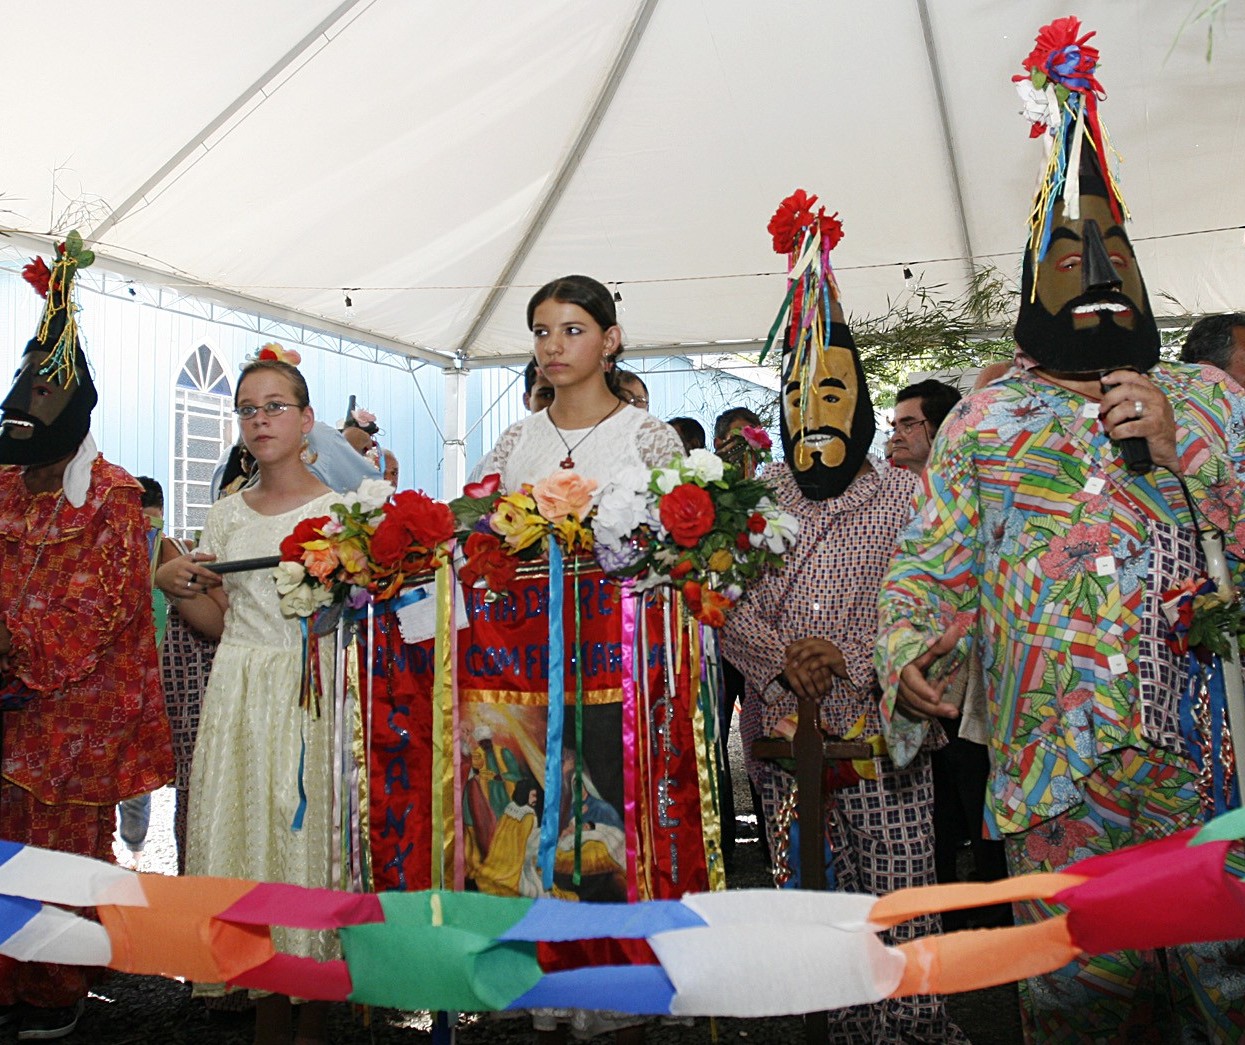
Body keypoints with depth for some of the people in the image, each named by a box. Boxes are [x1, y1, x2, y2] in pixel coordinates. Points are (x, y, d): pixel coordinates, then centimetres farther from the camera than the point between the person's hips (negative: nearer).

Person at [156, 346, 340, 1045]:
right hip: (242, 696, 4)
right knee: (247, 829, 3)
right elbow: (218, 620, 16)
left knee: (312, 829, -4)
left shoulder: (344, 504, 1)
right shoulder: (227, 515, 13)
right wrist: (174, 584, -1)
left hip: (318, 690, -4)